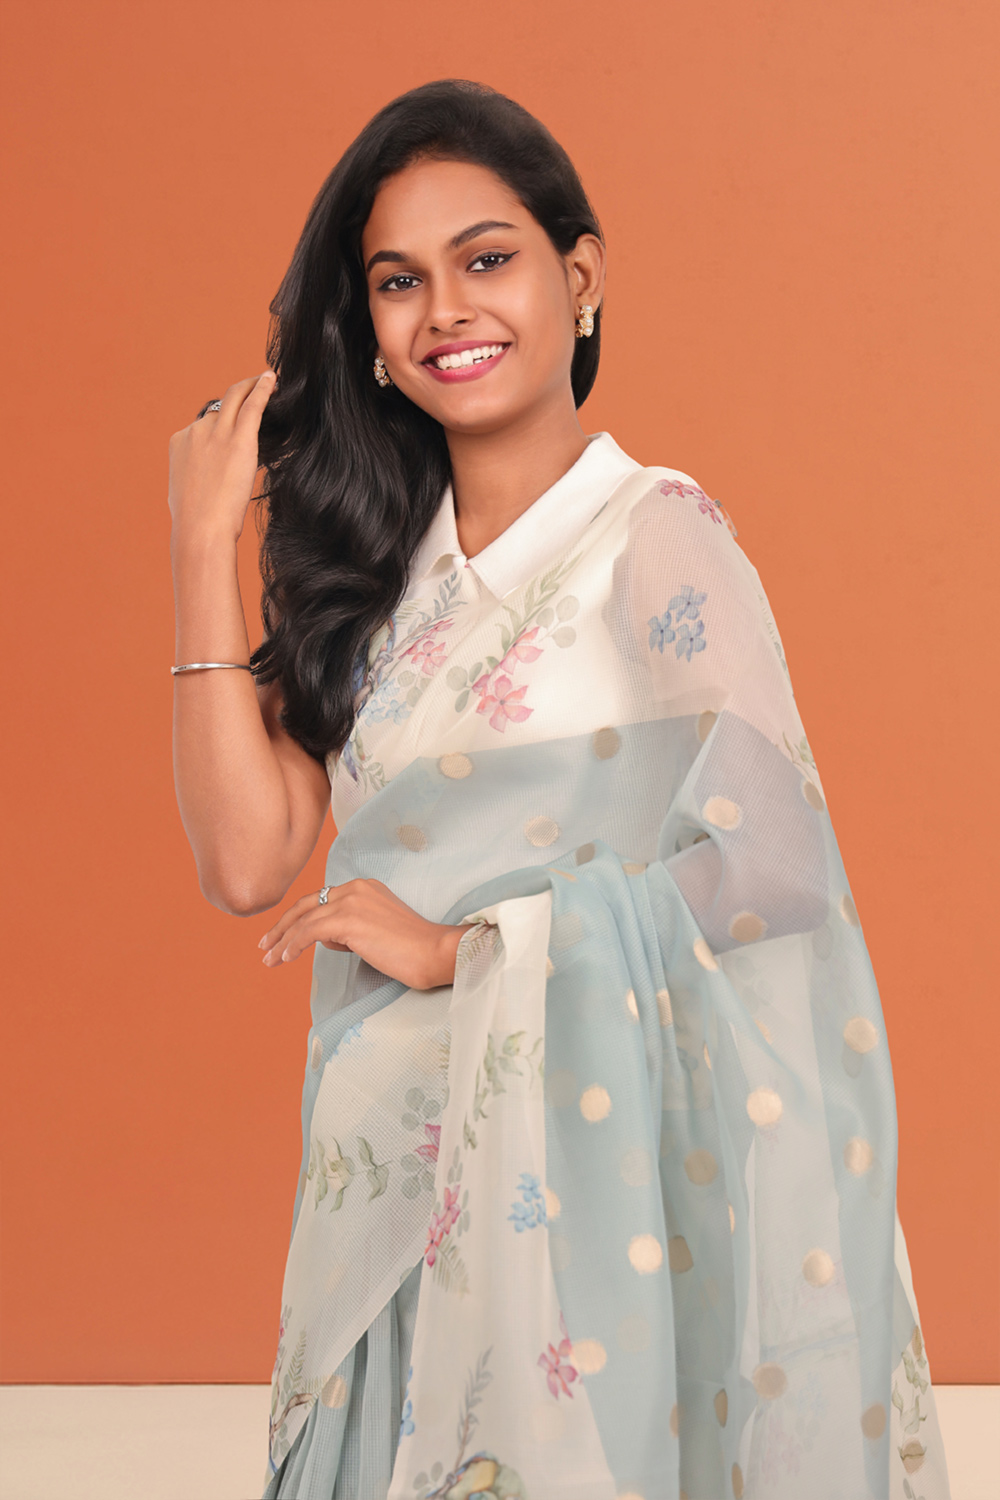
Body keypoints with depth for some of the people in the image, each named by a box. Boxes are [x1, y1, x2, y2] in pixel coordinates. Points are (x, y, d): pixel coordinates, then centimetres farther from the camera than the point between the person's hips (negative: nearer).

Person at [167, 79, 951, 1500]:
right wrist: (207, 541, -3)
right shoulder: (369, 565, 7)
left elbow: (768, 861, -18)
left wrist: (458, 949, -14)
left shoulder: (658, 533, -8)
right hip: (405, 1163, 5)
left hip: (611, 1154, -5)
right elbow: (249, 861, -3)